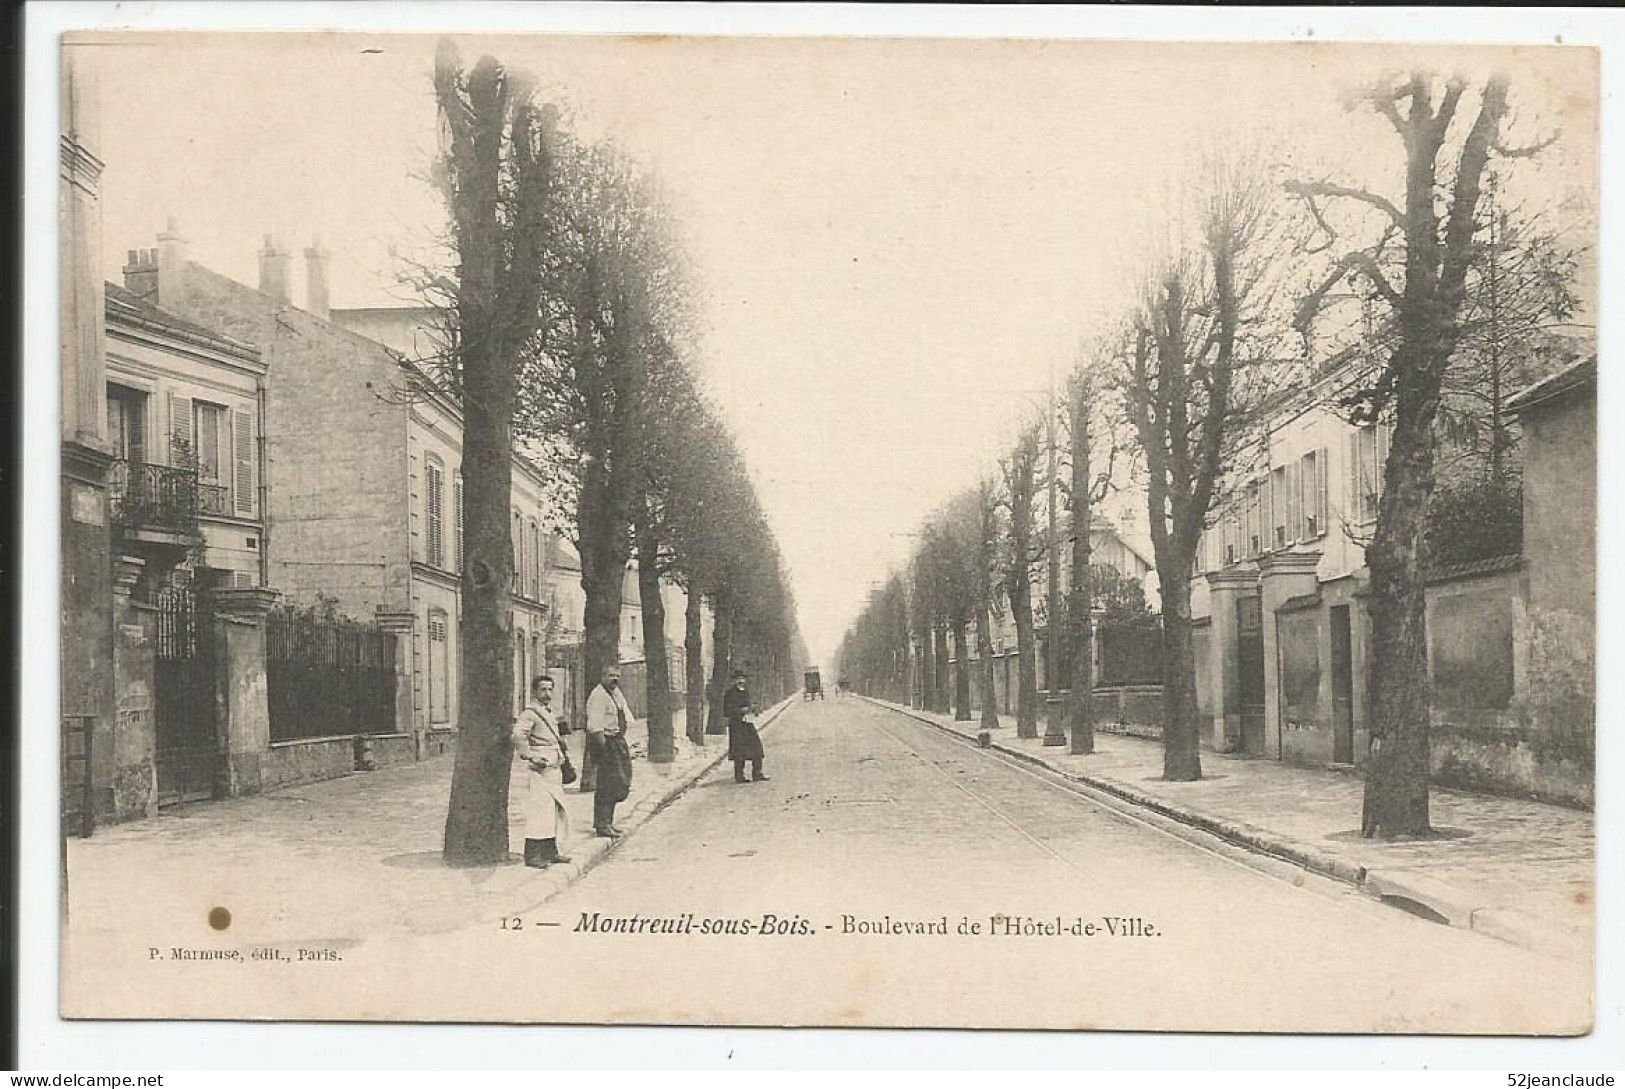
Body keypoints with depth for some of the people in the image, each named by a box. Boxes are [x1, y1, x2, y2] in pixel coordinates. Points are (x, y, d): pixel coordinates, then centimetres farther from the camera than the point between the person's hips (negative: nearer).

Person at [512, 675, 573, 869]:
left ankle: (550, 852, 19)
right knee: (539, 810, -12)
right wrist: (530, 756, -25)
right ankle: (533, 855, -12)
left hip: (554, 769, 10)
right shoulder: (530, 713, -10)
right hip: (540, 769, -10)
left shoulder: (549, 713, 19)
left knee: (557, 812, 12)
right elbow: (518, 735, -25)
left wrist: (564, 755, 22)